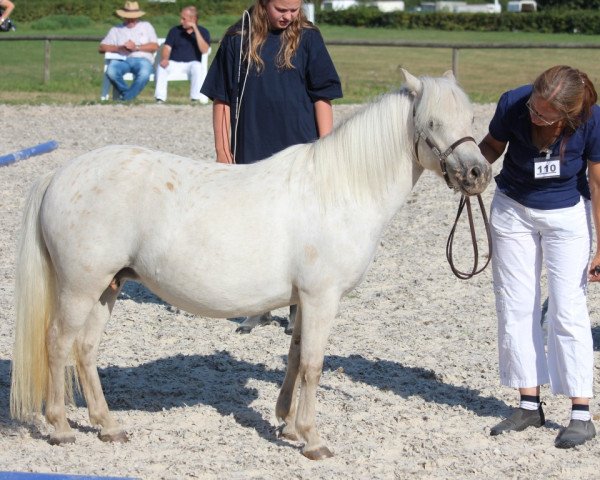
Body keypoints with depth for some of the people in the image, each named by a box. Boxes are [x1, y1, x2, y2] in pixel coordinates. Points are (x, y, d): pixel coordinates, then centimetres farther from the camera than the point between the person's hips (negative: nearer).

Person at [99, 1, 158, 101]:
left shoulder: (146, 26, 22)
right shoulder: (116, 30, 22)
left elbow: (155, 46, 8)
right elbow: (102, 48, 10)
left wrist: (136, 47, -6)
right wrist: (119, 48, -7)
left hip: (142, 59, -1)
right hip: (123, 59, 1)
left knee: (144, 74, -39)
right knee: (111, 71, -35)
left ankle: (126, 97, -21)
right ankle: (125, 92, -11)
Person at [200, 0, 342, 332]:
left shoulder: (307, 39, -1)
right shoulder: (238, 39, -1)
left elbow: (322, 98, 0)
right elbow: (222, 99, 3)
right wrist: (222, 151, 0)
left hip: (299, 151, -1)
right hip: (251, 153, 1)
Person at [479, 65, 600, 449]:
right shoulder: (512, 104, -24)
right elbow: (493, 147, -3)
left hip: (567, 216, -3)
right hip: (513, 210, 3)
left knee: (567, 310, -7)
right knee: (515, 308, 4)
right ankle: (530, 406, 14)